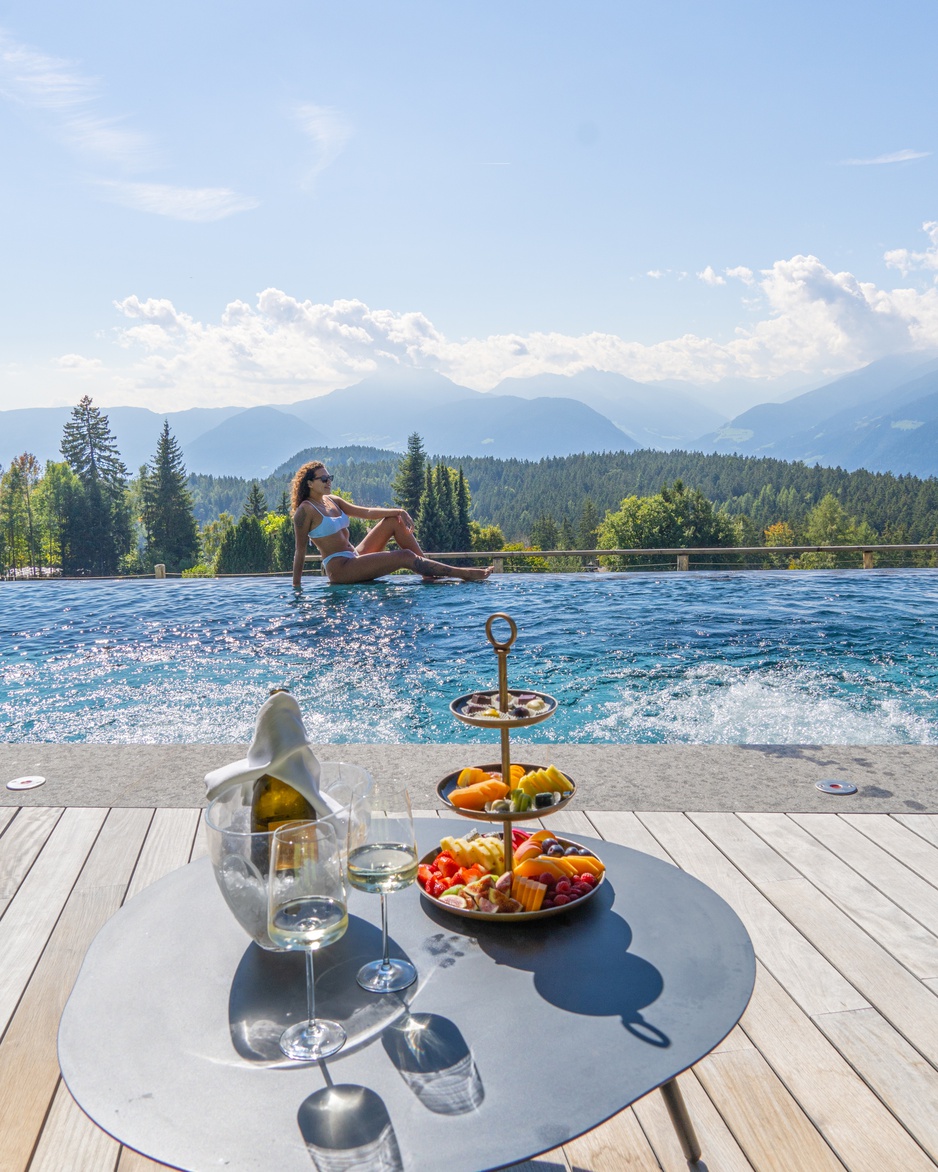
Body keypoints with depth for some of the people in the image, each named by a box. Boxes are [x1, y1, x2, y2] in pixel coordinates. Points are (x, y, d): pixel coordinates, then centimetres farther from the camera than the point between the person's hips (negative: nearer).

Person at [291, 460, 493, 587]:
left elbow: (366, 512, 9)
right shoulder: (305, 511, -11)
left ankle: (428, 571, -4)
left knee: (394, 520, 1)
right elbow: (300, 550, -12)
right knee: (404, 556, -20)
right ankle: (462, 574, -16)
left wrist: (398, 511, -4)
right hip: (340, 568, -9)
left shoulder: (332, 501, 13)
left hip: (354, 557, 9)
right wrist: (296, 586, -14)